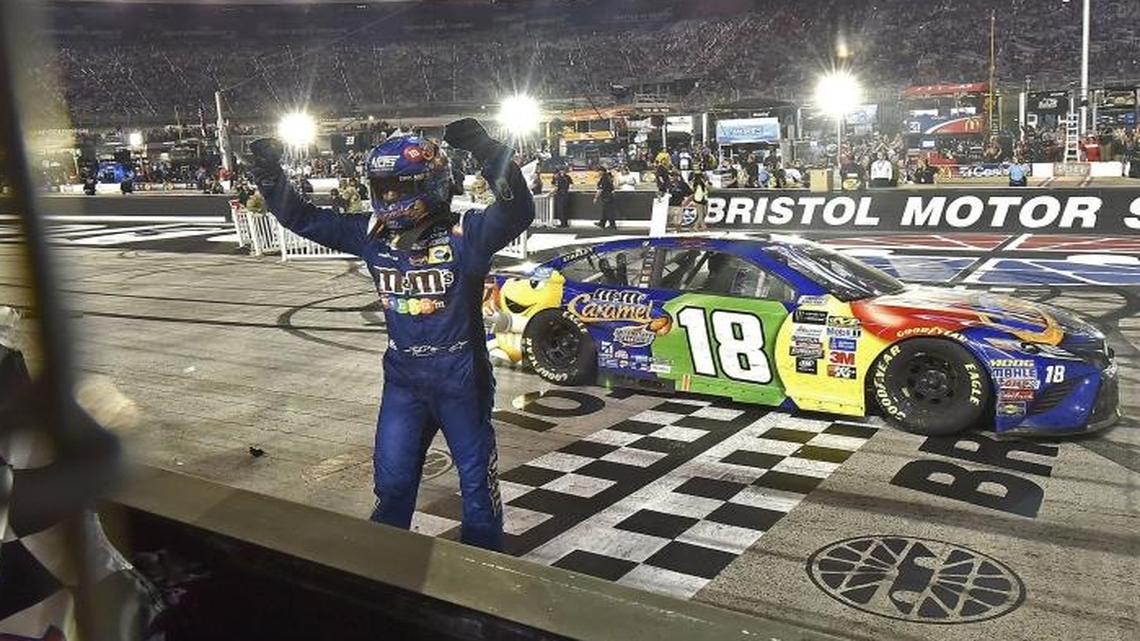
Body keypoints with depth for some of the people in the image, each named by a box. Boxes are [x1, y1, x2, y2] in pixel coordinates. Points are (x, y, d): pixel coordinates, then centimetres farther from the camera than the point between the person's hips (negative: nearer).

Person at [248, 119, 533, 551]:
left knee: (478, 482, 11)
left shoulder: (463, 235, -16)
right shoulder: (372, 236, -1)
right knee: (392, 482, 18)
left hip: (460, 377, -5)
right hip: (402, 377, 5)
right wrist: (269, 173, -6)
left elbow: (517, 212, -33)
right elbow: (303, 219, 6)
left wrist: (488, 152, -44)